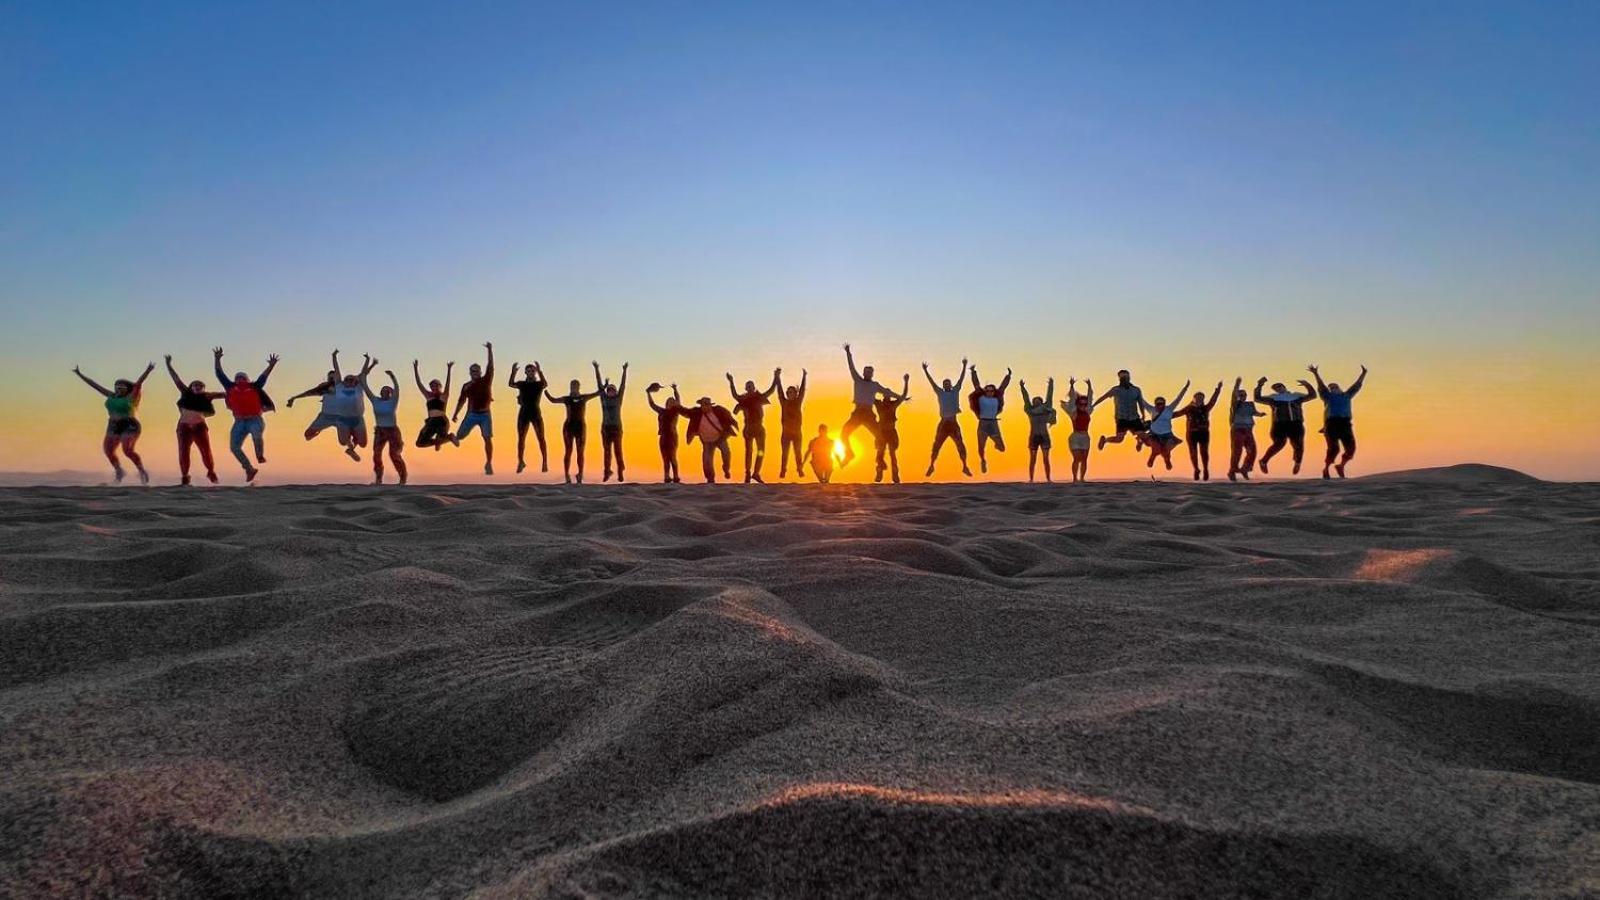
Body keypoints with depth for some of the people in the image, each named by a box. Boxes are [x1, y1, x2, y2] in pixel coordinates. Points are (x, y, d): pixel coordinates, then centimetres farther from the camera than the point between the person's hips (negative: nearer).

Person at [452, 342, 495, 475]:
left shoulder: (486, 380, -1)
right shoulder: (466, 386, 4)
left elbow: (490, 366, -11)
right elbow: (462, 400, 11)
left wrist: (490, 350, -18)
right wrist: (455, 414, 8)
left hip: (485, 414, -1)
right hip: (472, 414, 1)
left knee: (488, 438, -9)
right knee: (460, 436, 0)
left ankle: (489, 464, -1)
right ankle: (454, 437, 41)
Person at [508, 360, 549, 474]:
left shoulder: (539, 383, 4)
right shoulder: (522, 384, 9)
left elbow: (546, 384, -19)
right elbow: (511, 384, -7)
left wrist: (539, 371, -30)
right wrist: (513, 373, -21)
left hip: (536, 412, -2)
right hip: (524, 412, 2)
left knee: (541, 438, -5)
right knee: (521, 438, 4)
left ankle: (545, 462, -3)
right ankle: (521, 461, 15)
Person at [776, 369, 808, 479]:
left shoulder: (798, 402, 4)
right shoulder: (784, 402, 4)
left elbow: (802, 390, -2)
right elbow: (780, 391, -1)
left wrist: (804, 377, -7)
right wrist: (778, 378, -9)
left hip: (797, 432, 0)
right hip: (786, 432, 0)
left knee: (797, 453, 4)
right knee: (784, 453, -2)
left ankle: (800, 470, 6)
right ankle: (782, 471, -2)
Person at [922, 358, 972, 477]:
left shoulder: (955, 391, 10)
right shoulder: (940, 392, 8)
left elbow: (961, 379, 5)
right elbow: (931, 381, 3)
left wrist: (964, 366, -2)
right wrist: (925, 370, -3)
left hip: (954, 424, 1)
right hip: (943, 424, -1)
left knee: (961, 446, -3)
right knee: (936, 446, 3)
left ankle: (964, 467, 7)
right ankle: (931, 466, 16)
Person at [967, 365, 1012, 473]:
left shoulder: (996, 398, 5)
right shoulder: (981, 397, 1)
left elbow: (1003, 386, 9)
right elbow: (976, 384, 0)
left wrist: (1008, 375, 10)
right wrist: (974, 372, -3)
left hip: (994, 423, 2)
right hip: (983, 423, -2)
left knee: (1002, 448, 0)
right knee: (981, 447, -2)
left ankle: (997, 445, 39)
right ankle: (983, 461, 30)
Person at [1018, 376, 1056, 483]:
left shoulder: (1046, 409, 7)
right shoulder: (1030, 411, 3)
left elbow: (1049, 396, 5)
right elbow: (1025, 398, -4)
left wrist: (1051, 385, 2)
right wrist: (1022, 387, -12)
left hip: (1045, 437, 1)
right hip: (1033, 437, -1)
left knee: (1046, 459, -1)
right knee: (1032, 460, 0)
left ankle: (1048, 478, 3)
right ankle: (1031, 479, 4)